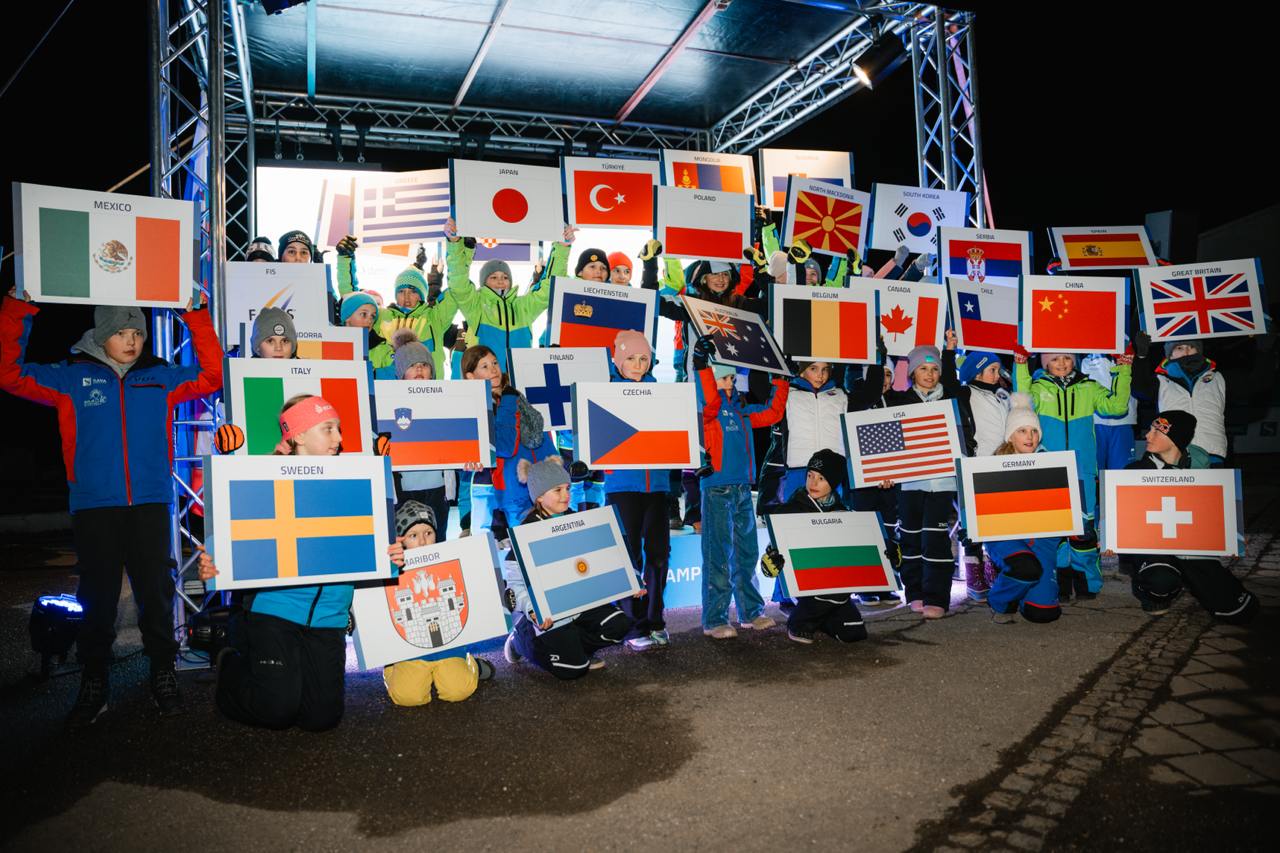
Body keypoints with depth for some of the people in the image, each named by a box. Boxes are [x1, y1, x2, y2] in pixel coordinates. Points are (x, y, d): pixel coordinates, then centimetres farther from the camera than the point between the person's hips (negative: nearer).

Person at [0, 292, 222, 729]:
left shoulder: (161, 377, 9)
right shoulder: (72, 377, 6)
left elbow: (211, 376, 4)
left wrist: (196, 317, 0)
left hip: (150, 504, 1)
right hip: (94, 506, 0)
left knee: (156, 590, 3)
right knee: (97, 596, 7)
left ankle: (163, 676, 16)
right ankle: (93, 684, 19)